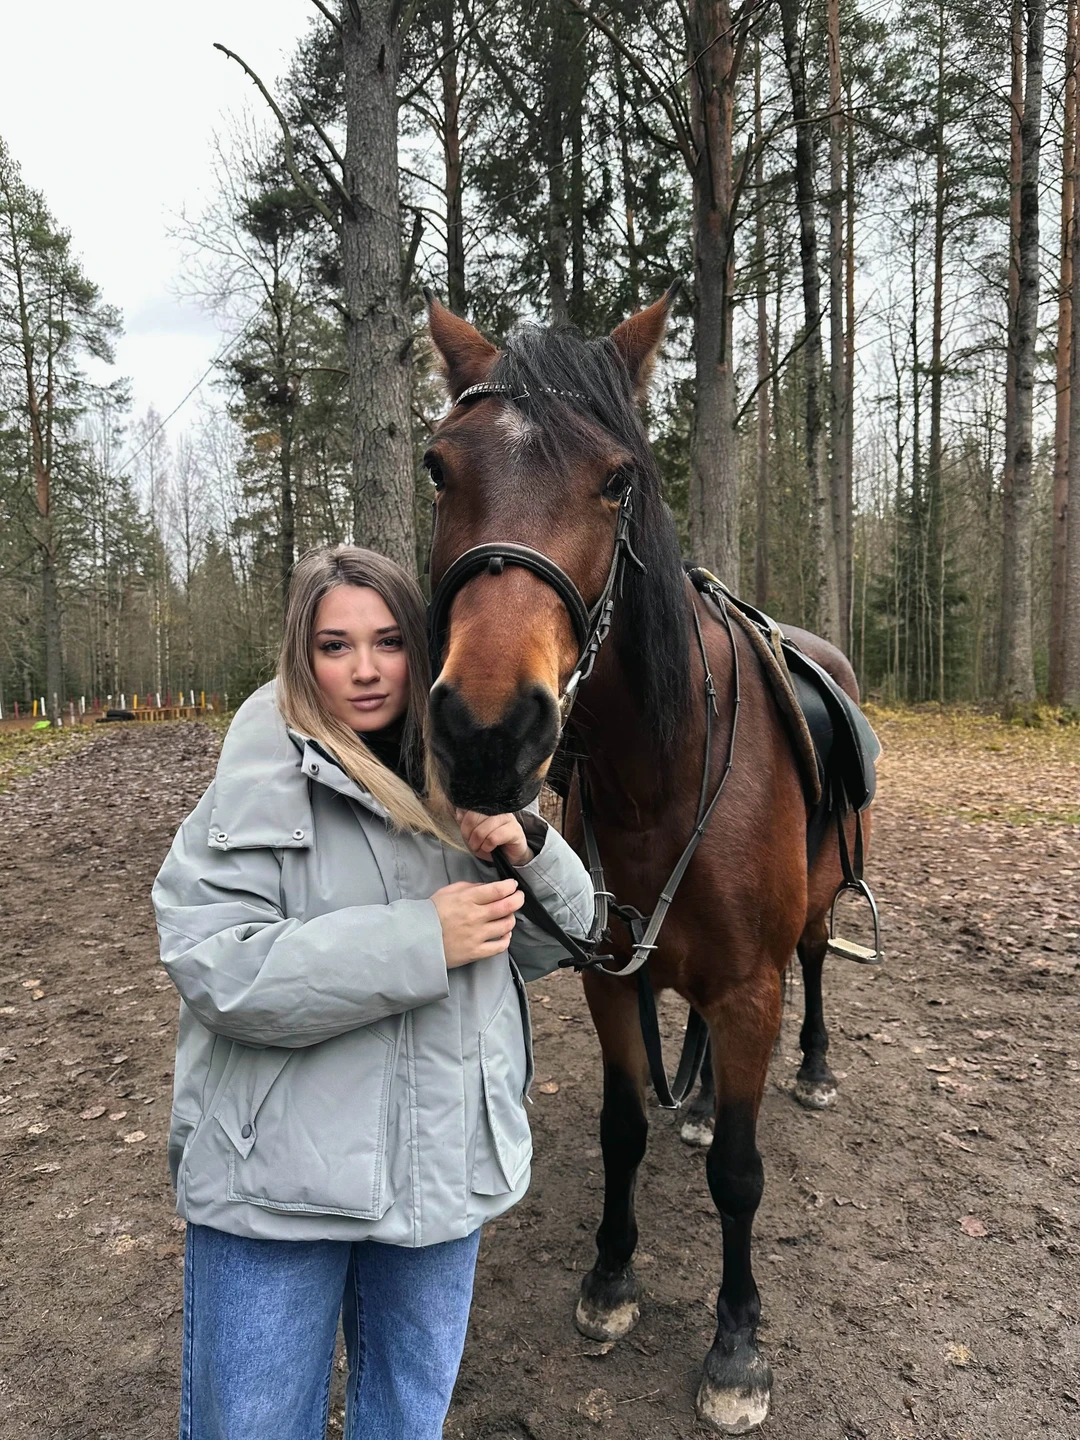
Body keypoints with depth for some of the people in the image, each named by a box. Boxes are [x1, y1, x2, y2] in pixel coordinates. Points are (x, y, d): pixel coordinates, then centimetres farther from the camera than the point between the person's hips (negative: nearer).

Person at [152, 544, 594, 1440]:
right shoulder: (263, 785, -13)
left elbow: (559, 937, 4)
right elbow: (214, 969, -23)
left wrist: (524, 845, -17)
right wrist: (421, 938, -27)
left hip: (446, 1164, 5)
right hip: (278, 1173, -4)